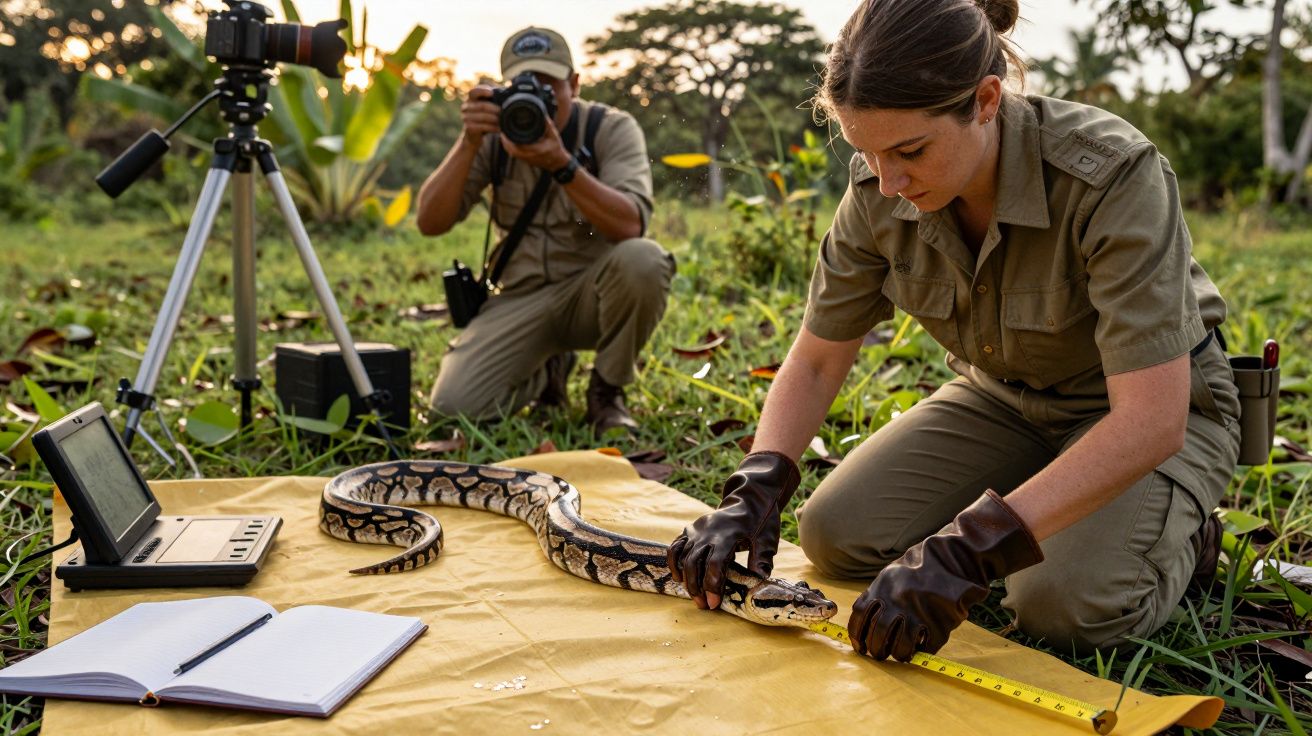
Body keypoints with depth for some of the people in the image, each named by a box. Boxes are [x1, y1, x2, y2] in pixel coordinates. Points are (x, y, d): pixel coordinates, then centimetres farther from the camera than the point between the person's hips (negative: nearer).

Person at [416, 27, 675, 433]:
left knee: (642, 259, -36)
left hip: (596, 292, -2)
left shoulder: (613, 128, -9)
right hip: (523, 298, 2)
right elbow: (430, 223, -10)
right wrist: (469, 142, -22)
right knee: (454, 403, -19)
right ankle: (548, 371, 16)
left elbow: (630, 225, -27)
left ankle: (606, 392, -9)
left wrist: (561, 163, -38)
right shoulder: (494, 134, -1)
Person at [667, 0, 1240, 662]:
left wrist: (969, 551, -45)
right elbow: (815, 362, -7)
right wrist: (753, 494, -24)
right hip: (1002, 397, 5)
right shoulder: (879, 195, -18)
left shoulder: (1112, 176, -33)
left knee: (1063, 603, -29)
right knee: (833, 534, -12)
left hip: (1148, 404, -4)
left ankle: (1180, 531, 5)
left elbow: (1151, 422, -38)